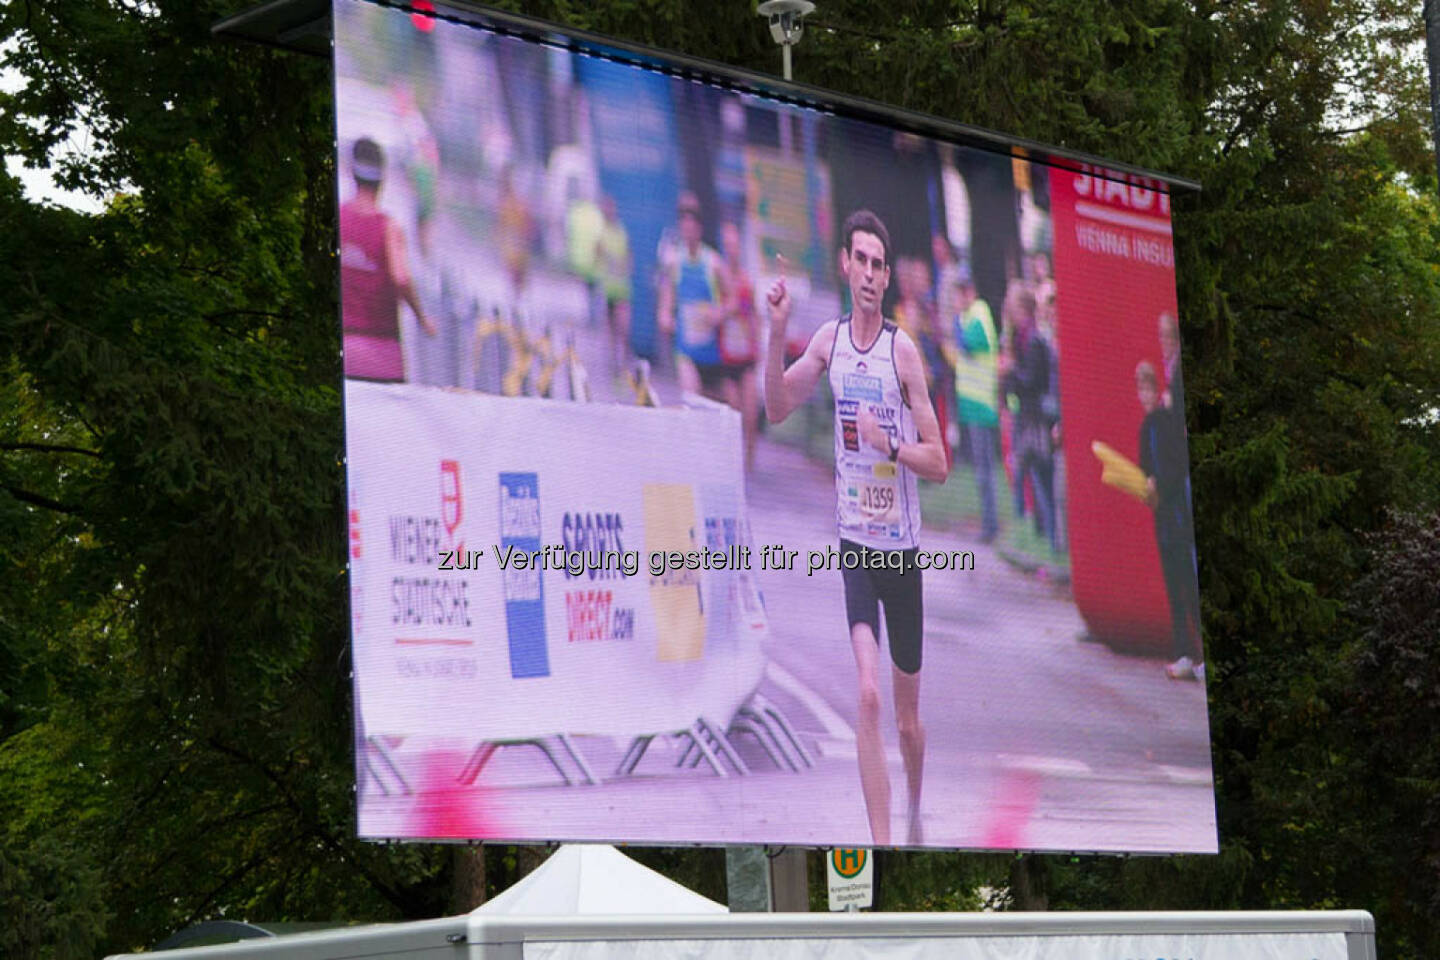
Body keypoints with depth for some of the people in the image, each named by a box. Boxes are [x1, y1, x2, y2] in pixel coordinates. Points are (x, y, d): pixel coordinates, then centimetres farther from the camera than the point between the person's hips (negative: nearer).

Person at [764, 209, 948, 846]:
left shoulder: (904, 352, -8)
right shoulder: (829, 340, 2)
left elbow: (938, 463, -6)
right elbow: (777, 408, 1)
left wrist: (890, 443, -25)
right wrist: (777, 332, -11)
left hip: (903, 547, -1)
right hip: (854, 542, 1)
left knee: (908, 717, 10)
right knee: (868, 694, -17)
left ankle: (916, 817, 37)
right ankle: (881, 844, -17)